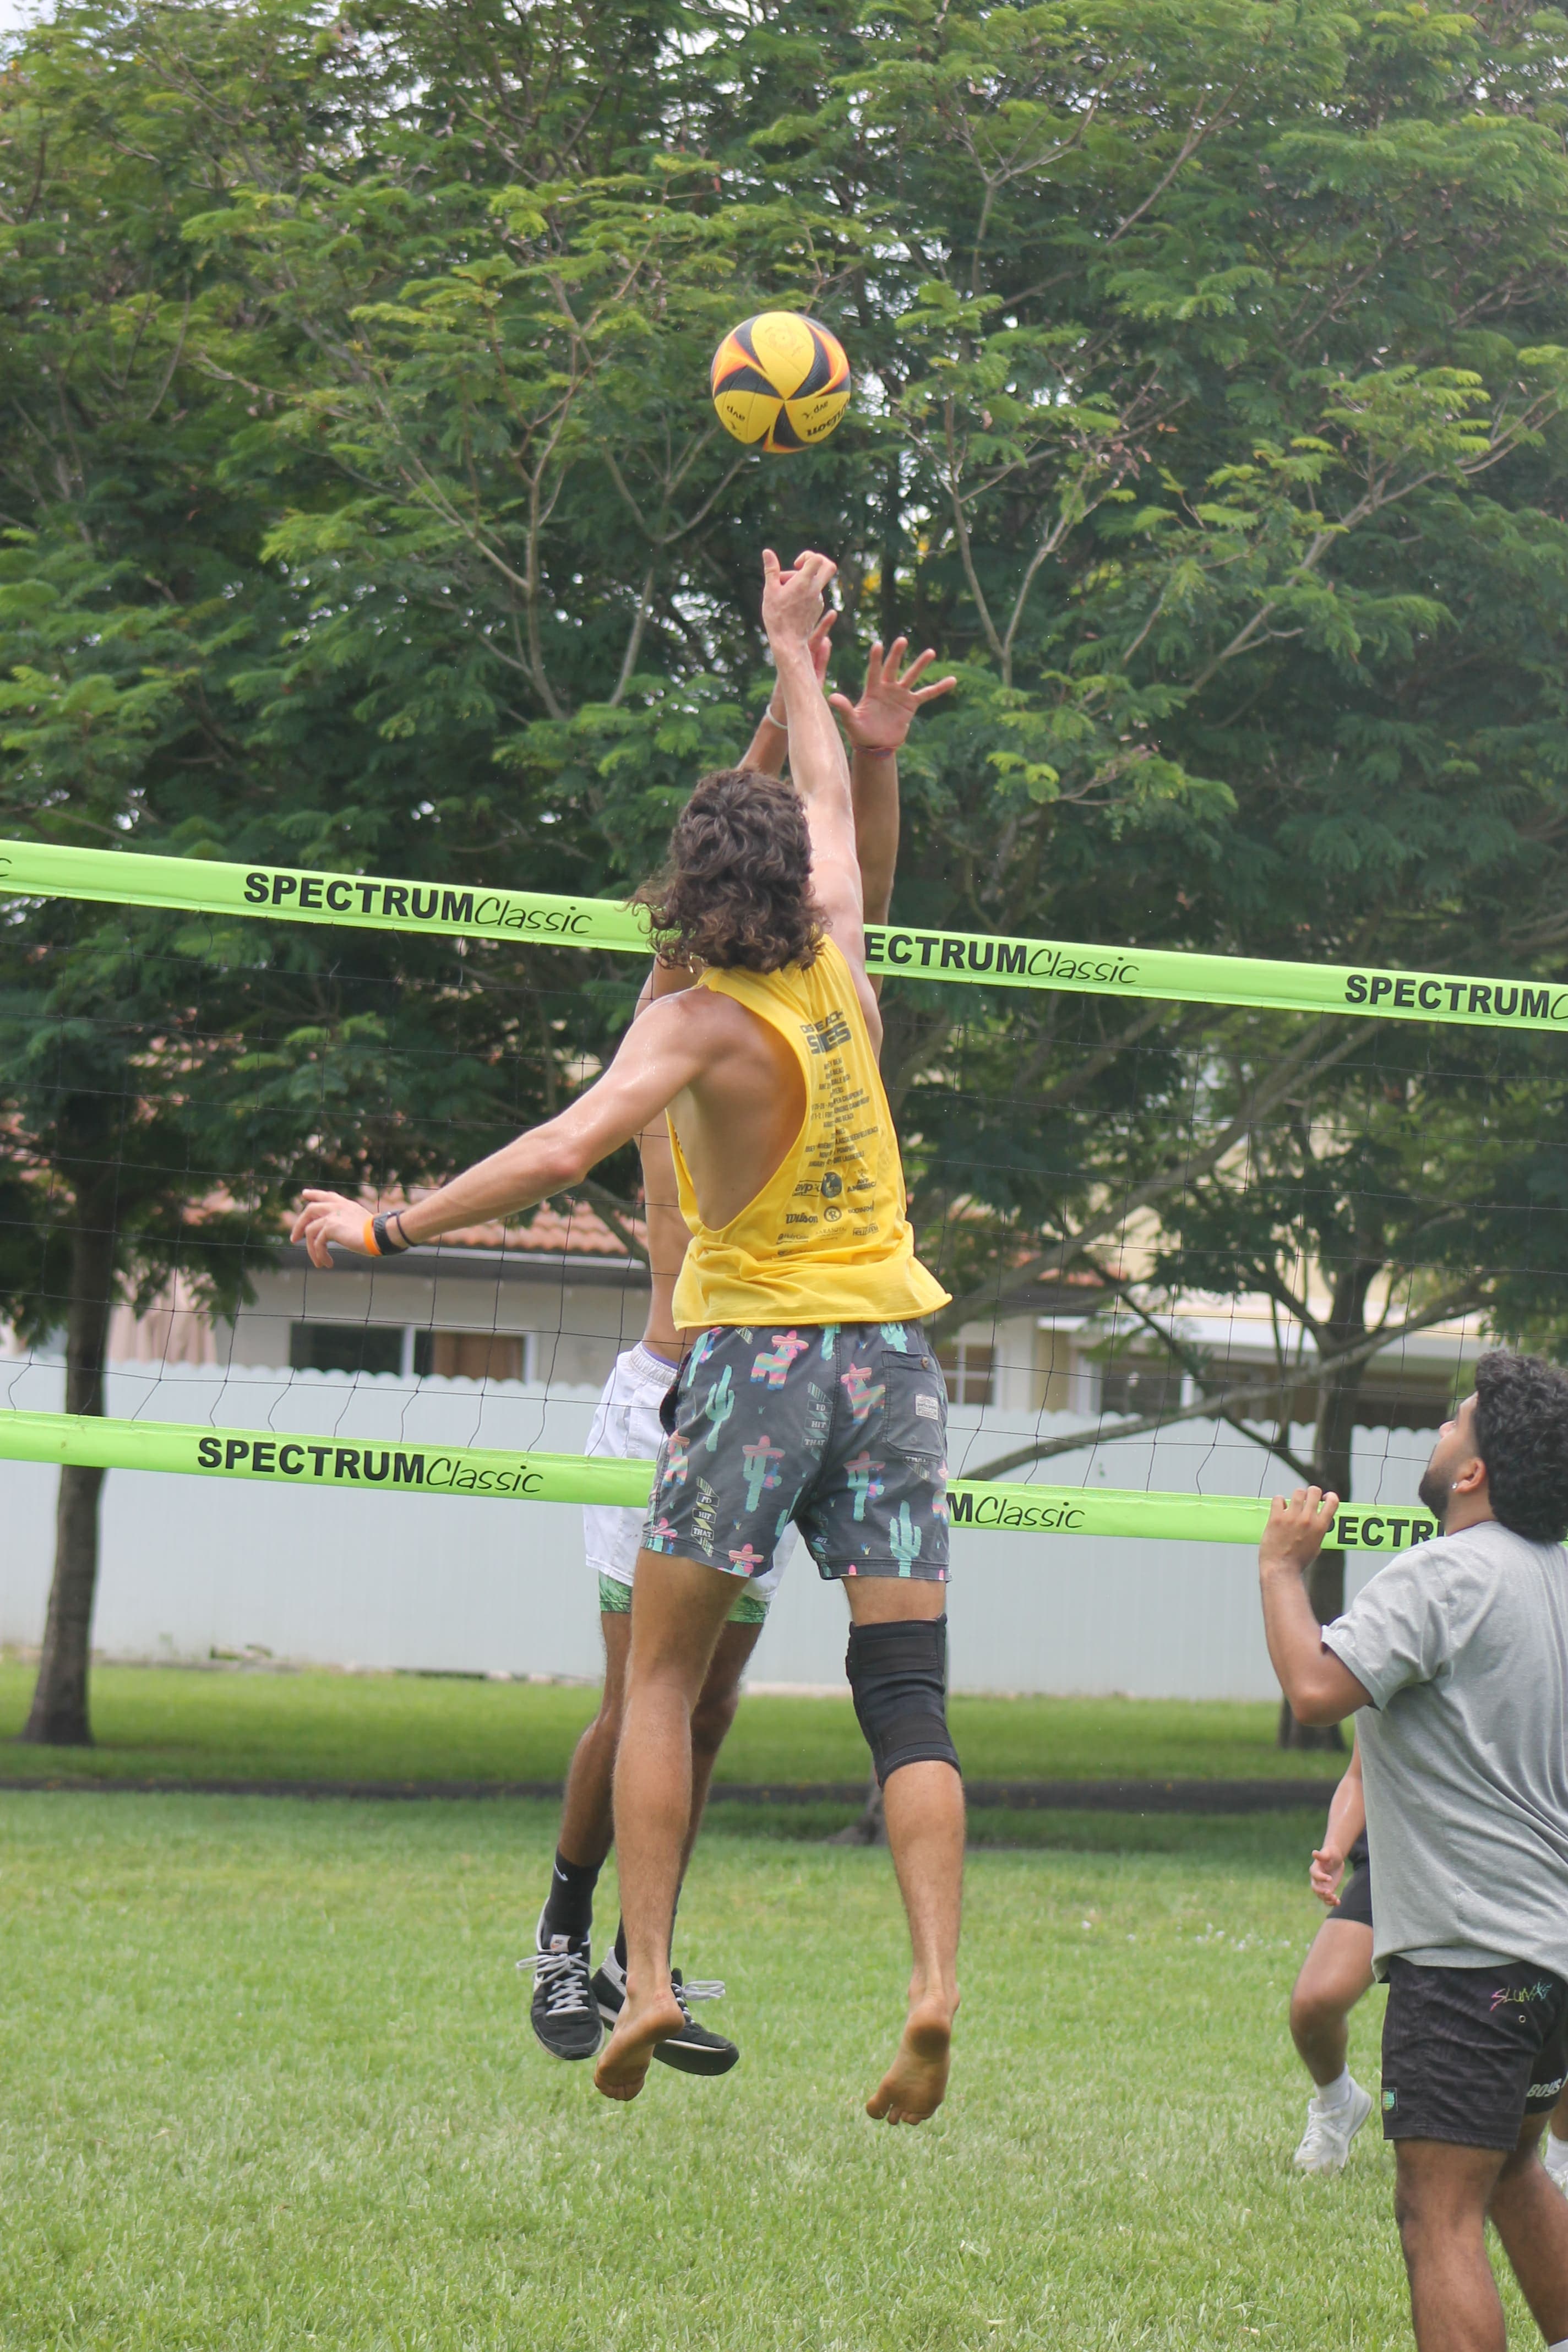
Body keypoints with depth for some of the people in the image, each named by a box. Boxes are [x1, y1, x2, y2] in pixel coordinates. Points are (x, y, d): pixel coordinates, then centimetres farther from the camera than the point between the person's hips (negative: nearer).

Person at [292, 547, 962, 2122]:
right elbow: (831, 803, 23)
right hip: (890, 1344, 4)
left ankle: (646, 1977, 2)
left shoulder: (701, 1019, -9)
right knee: (906, 1700, 0)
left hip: (758, 1350, -4)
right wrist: (792, 651, 37)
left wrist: (389, 1229, -16)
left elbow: (559, 1153, -22)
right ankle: (935, 1981, -15)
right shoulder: (839, 967, 5)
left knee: (662, 1676, 9)